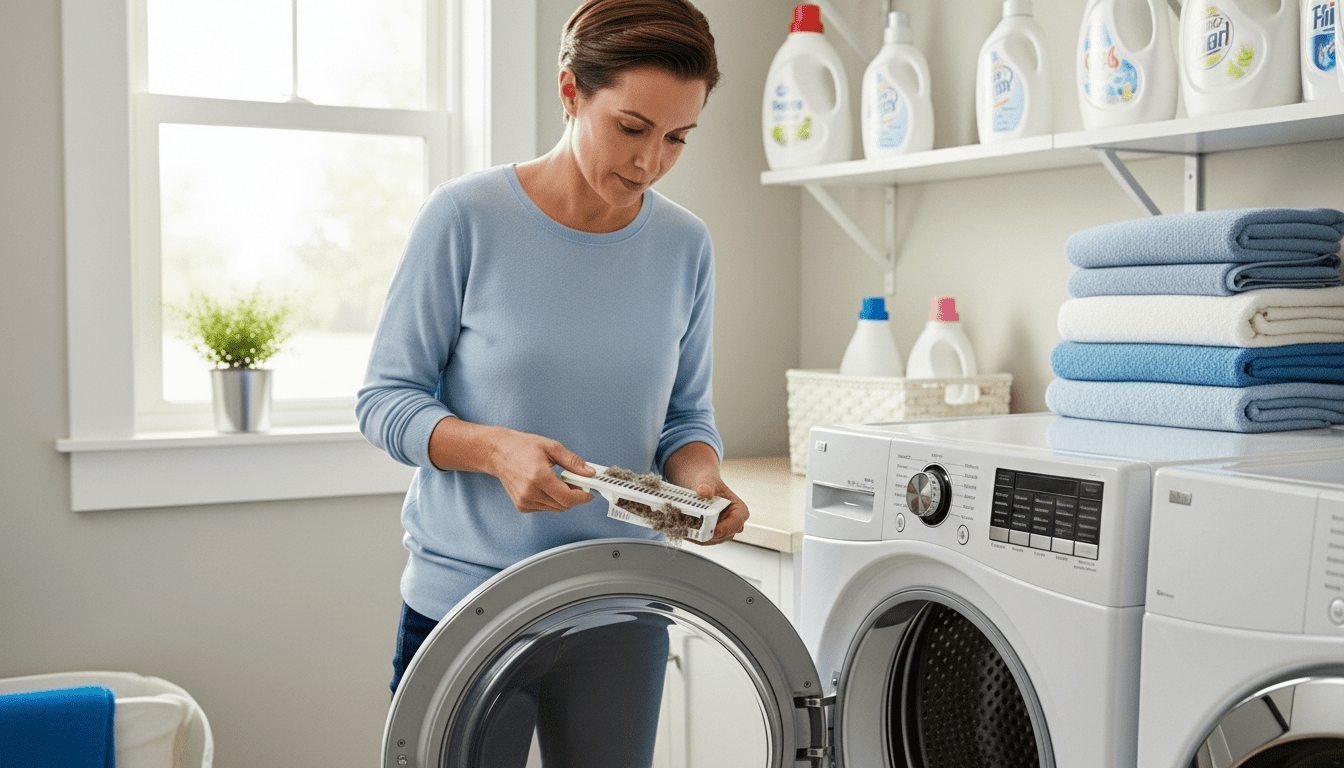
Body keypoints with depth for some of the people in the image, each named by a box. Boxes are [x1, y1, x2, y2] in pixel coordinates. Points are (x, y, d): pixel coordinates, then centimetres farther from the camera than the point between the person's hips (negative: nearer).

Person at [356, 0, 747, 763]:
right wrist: (497, 449, -25)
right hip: (465, 603, -3)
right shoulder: (467, 216, -11)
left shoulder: (685, 245, 0)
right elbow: (385, 400, -7)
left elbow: (687, 414, 8)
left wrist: (699, 476, -14)